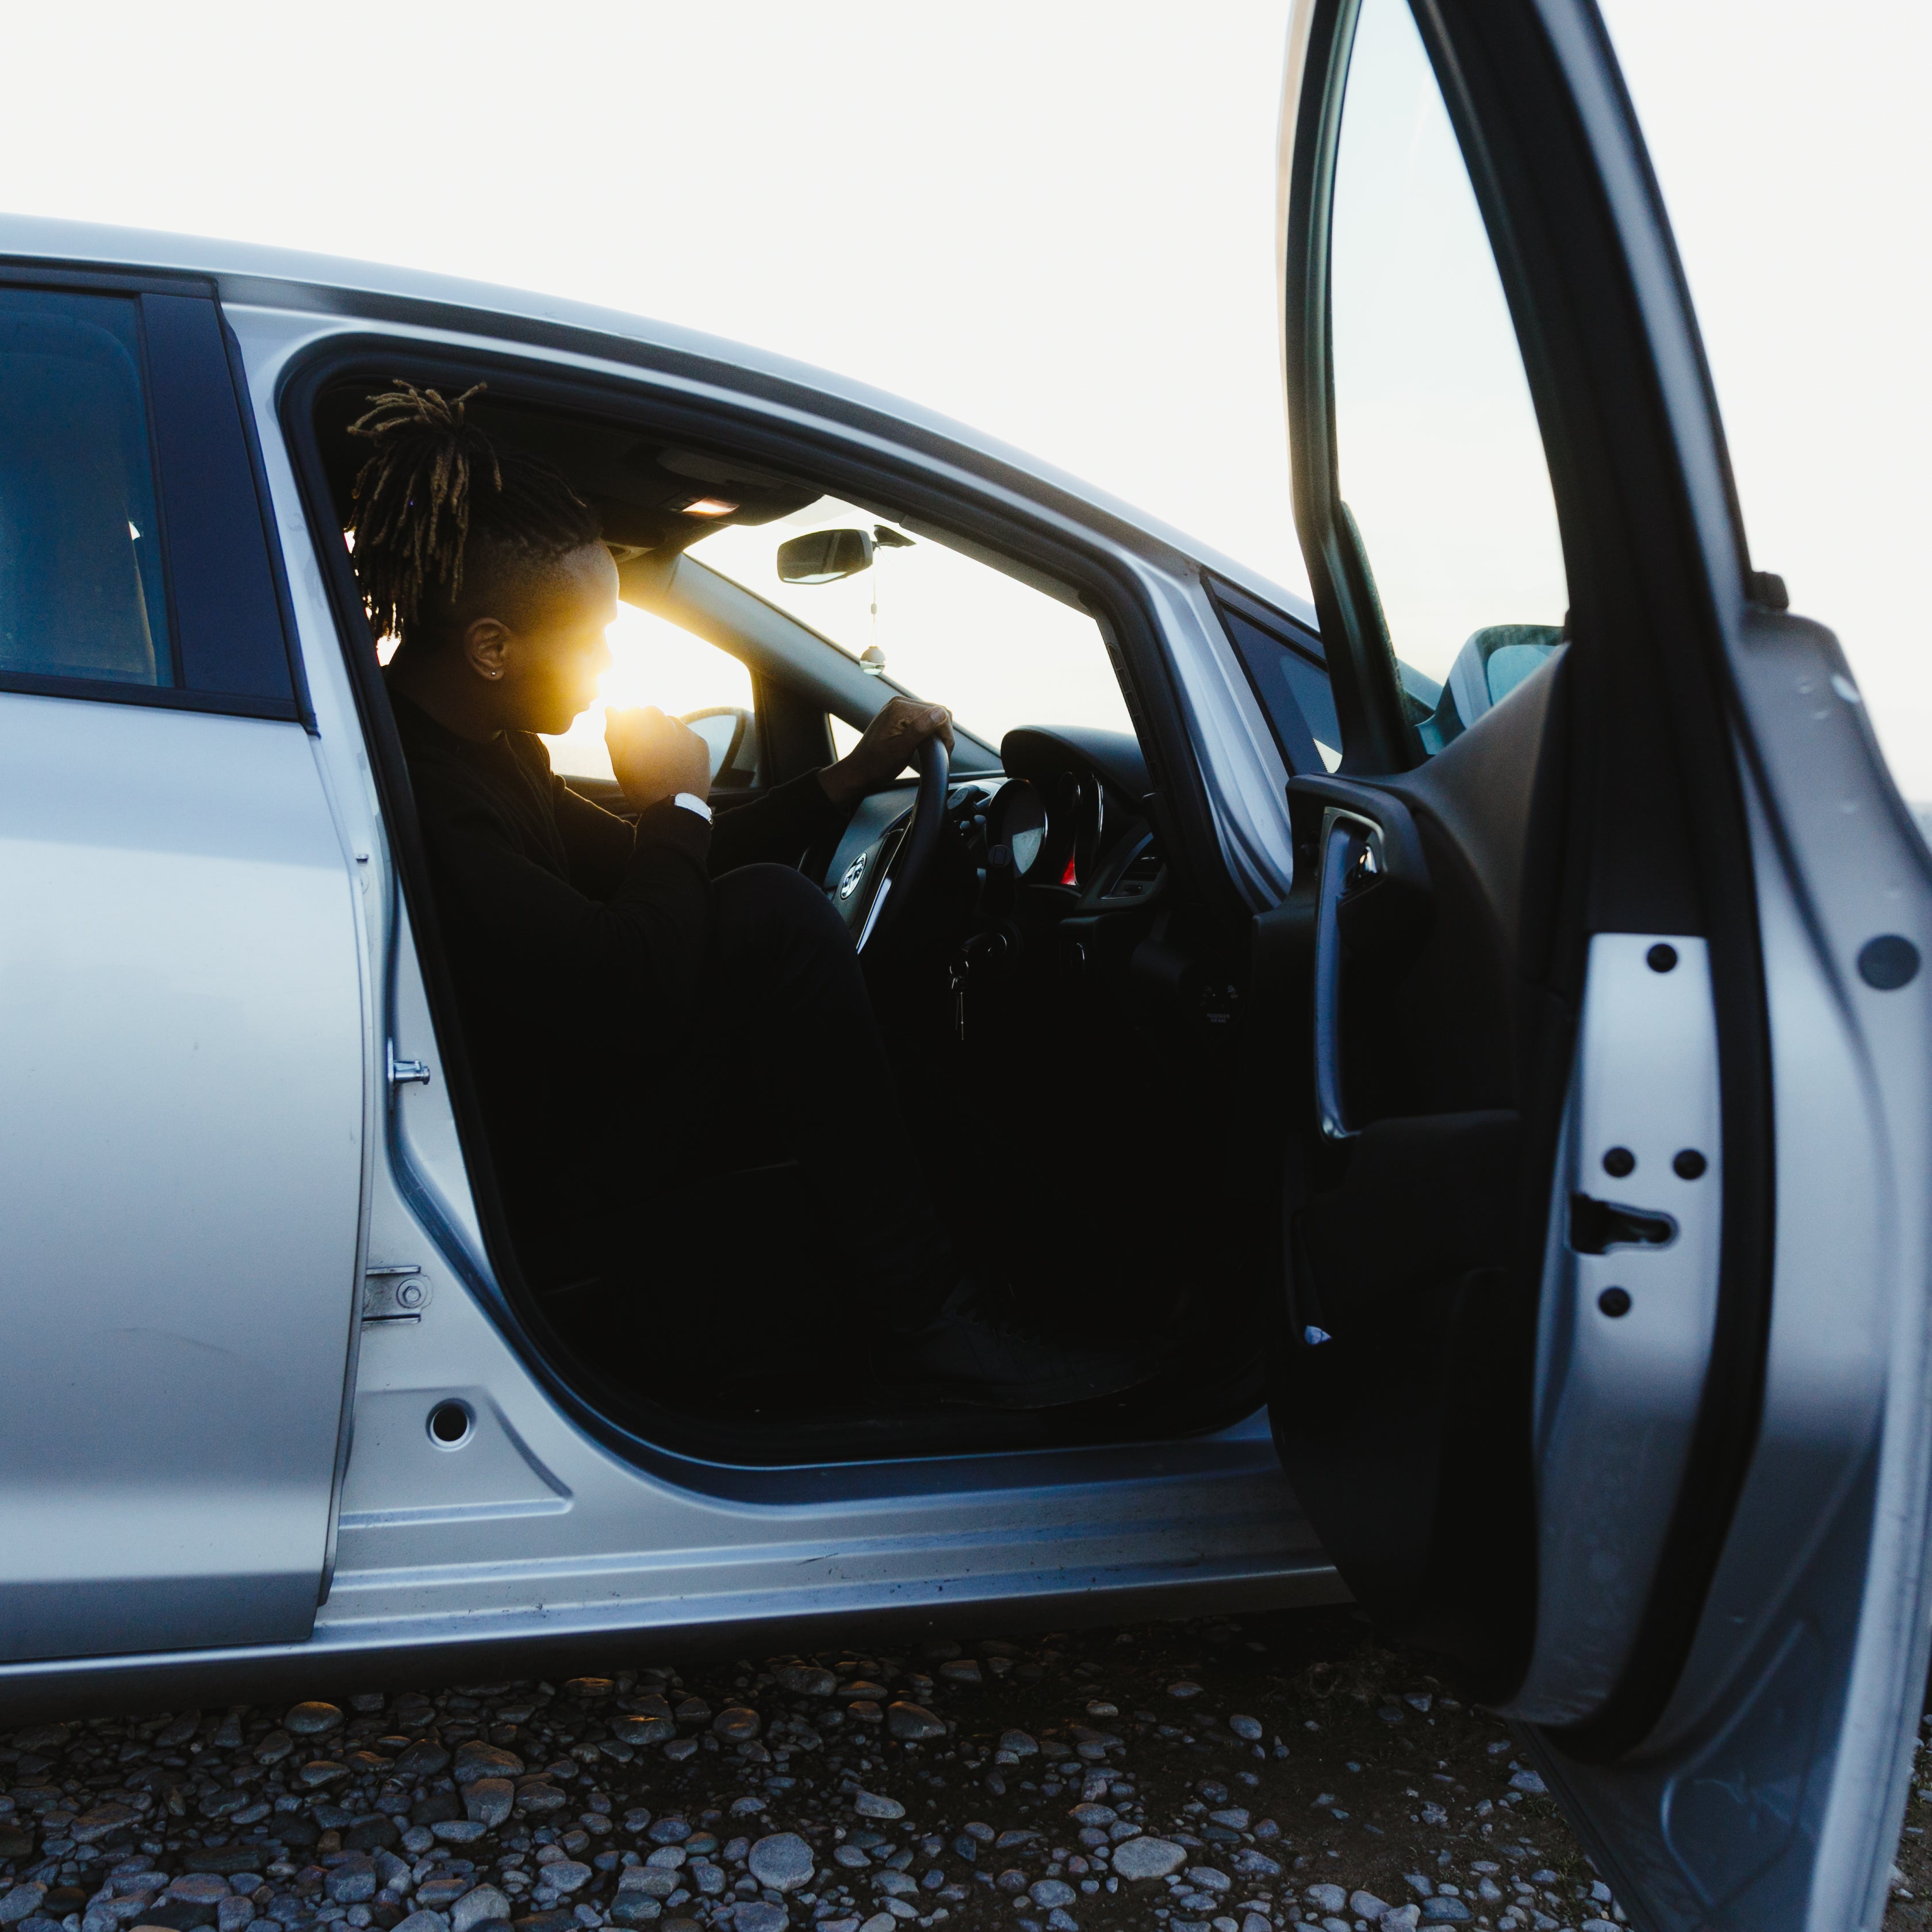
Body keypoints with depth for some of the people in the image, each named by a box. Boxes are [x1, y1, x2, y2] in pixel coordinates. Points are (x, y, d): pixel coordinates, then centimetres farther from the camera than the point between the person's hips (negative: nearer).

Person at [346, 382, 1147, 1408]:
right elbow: (631, 991, -30)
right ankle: (926, 1318, -9)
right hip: (541, 1219, -11)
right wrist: (676, 802, -12)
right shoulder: (412, 794, -25)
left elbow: (644, 884, 16)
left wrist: (849, 777, 10)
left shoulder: (478, 747, 8)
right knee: (772, 918, -20)